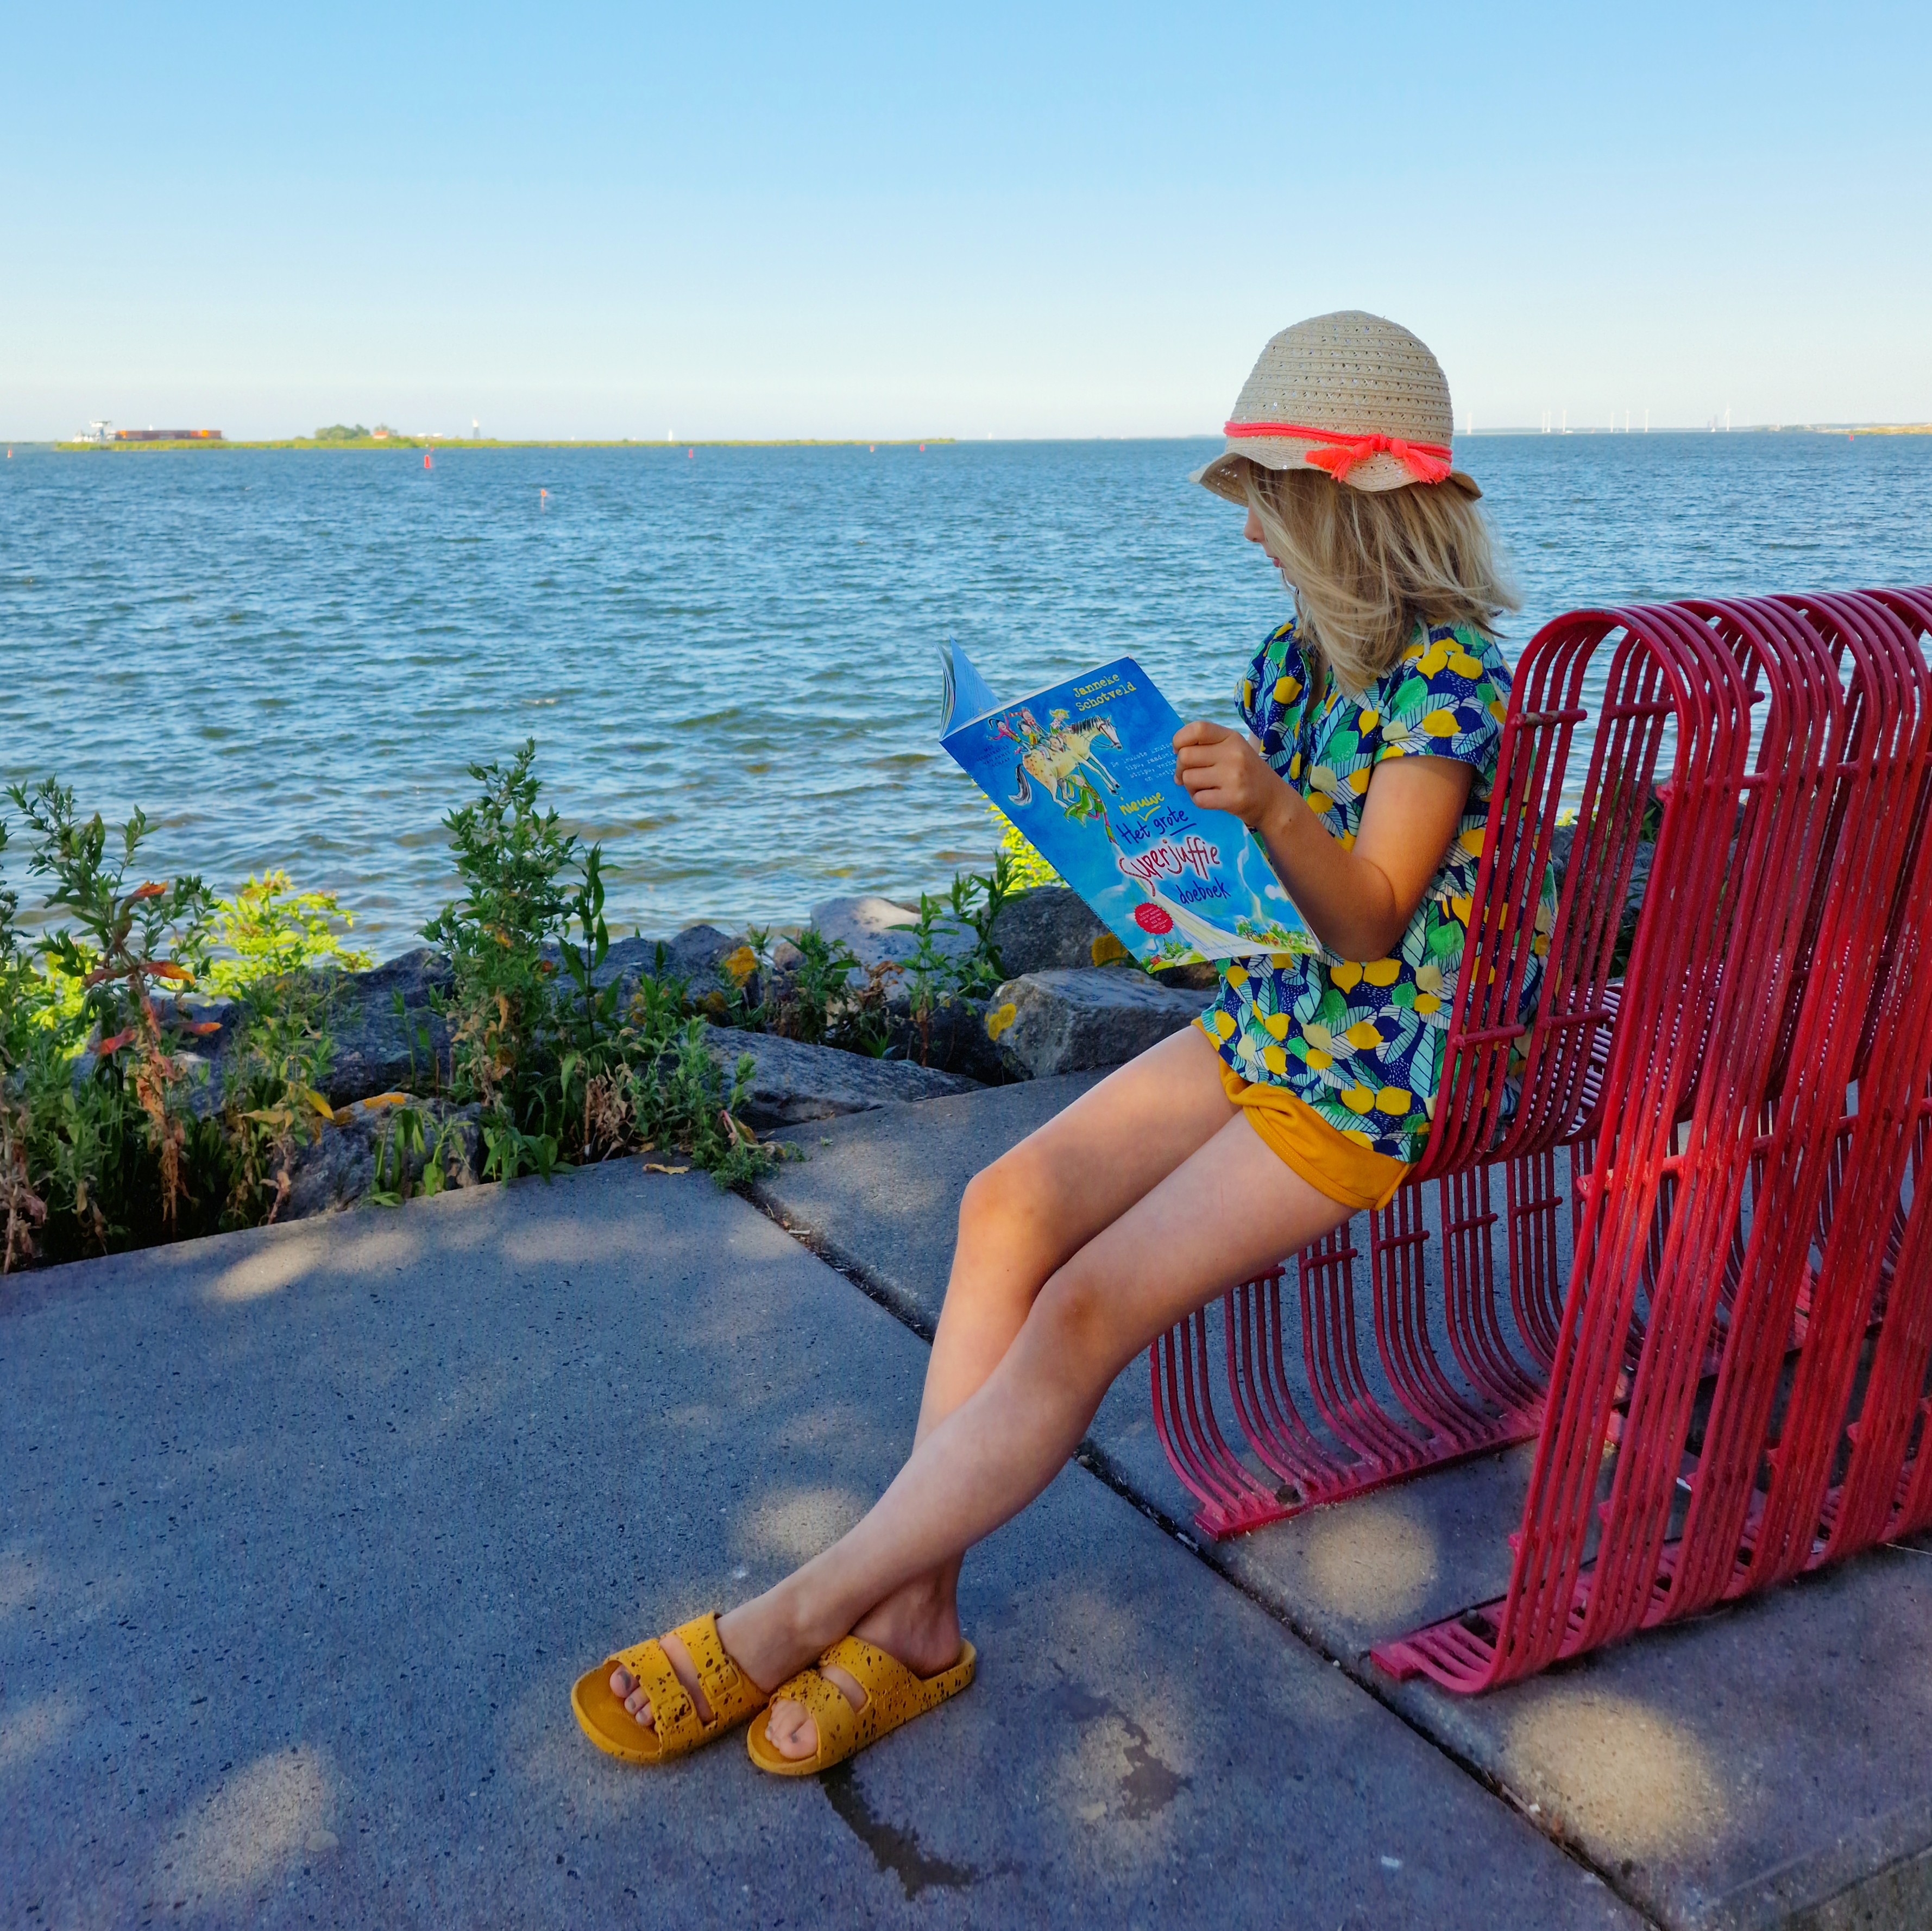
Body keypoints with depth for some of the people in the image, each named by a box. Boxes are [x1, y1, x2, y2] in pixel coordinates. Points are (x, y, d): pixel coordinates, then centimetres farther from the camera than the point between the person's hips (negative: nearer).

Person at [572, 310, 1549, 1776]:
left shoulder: (1450, 670, -14)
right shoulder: (1302, 651, 11)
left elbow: (1368, 917, -19)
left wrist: (1270, 804, -36)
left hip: (1375, 1078, -8)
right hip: (1259, 1027, 8)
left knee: (1093, 1305, -21)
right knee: (1011, 1200, -15)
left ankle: (793, 1622, -12)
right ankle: (916, 1616, -14)